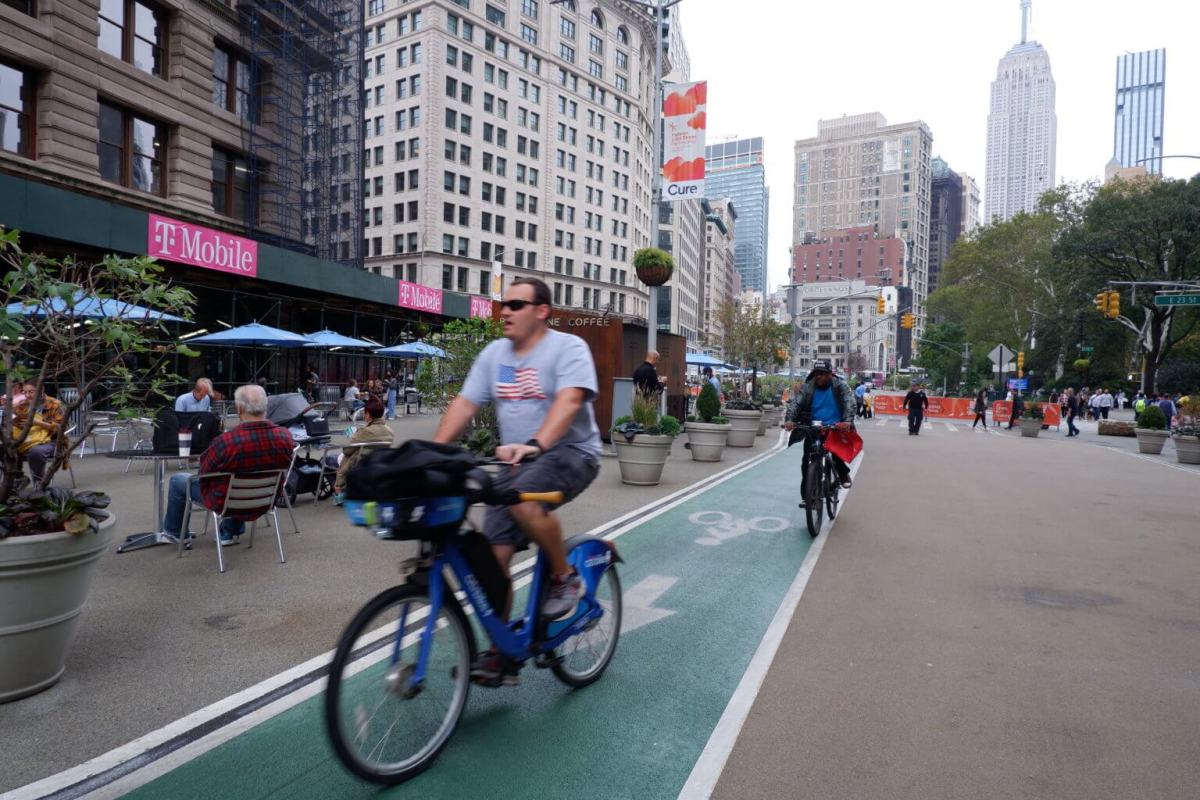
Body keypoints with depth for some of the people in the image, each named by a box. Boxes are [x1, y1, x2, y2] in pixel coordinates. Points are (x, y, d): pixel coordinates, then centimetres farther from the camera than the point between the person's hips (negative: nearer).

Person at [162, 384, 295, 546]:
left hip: (226, 503, -4)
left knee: (177, 480, 21)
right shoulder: (285, 437, -22)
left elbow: (203, 472, -13)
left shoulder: (225, 442, -32)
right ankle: (230, 533, 42)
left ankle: (173, 532, 43)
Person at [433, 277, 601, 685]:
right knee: (494, 554, -2)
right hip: (517, 462, 6)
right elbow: (464, 405, 6)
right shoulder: (494, 353, 10)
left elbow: (569, 400, -25)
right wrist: (433, 450, -7)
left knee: (525, 499, -36)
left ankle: (565, 578, -9)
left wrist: (535, 444, -41)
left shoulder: (568, 347, -9)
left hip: (570, 453, -6)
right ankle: (500, 654, 14)